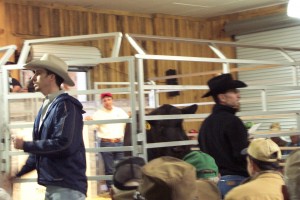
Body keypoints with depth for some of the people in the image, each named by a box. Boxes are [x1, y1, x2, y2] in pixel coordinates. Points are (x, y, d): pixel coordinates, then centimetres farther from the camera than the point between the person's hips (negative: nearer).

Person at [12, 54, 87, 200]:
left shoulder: (65, 105, -13)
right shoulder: (46, 106, 14)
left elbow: (61, 143, -23)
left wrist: (24, 145, -13)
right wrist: (20, 172, 20)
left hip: (68, 185, -9)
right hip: (52, 184, 9)